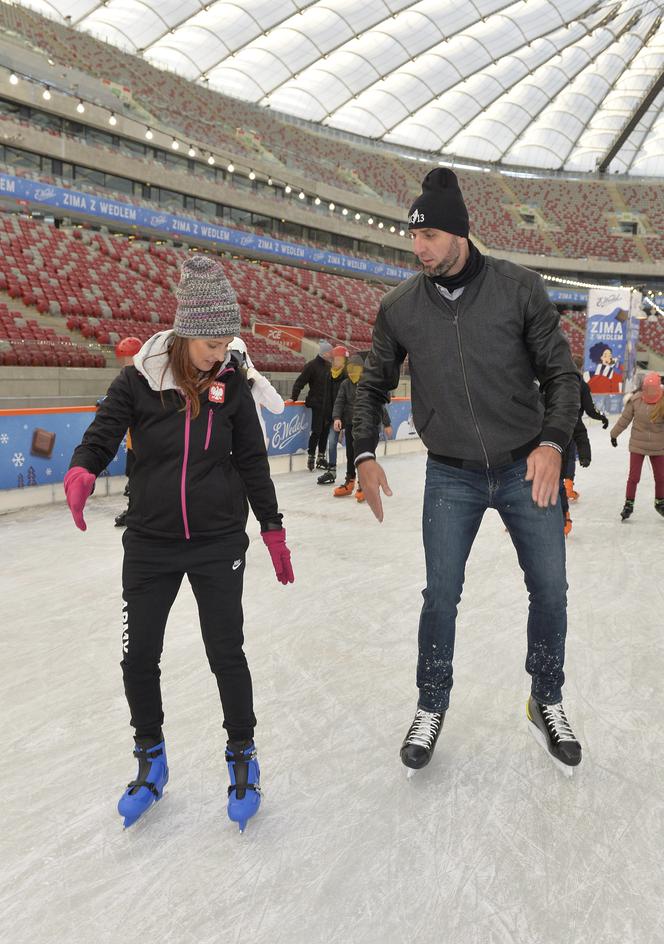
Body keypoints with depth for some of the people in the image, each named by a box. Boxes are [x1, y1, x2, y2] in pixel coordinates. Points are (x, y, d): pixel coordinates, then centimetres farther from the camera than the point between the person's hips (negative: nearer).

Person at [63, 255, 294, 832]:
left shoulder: (231, 384, -1)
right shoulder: (139, 380, -7)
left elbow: (252, 461, 4)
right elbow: (102, 437, -5)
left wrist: (273, 530, 6)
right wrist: (81, 474, -29)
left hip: (219, 542, 0)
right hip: (150, 542, 1)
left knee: (226, 652, 4)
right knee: (139, 656, 7)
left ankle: (242, 756, 27)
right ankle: (151, 759, 32)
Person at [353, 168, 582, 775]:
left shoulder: (519, 288, -9)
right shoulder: (400, 307, -4)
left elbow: (560, 373, -4)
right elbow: (373, 386, 8)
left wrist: (552, 442, -18)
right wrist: (365, 455, -1)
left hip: (527, 468, 0)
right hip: (451, 477, 0)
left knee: (550, 590, 6)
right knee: (441, 595, 4)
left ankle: (547, 703, 31)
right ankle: (431, 708, 27)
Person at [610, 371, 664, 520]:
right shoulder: (635, 400, -10)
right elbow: (625, 418, 1)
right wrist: (614, 434, 9)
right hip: (637, 445, -1)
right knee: (633, 477, 1)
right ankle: (629, 505, 15)